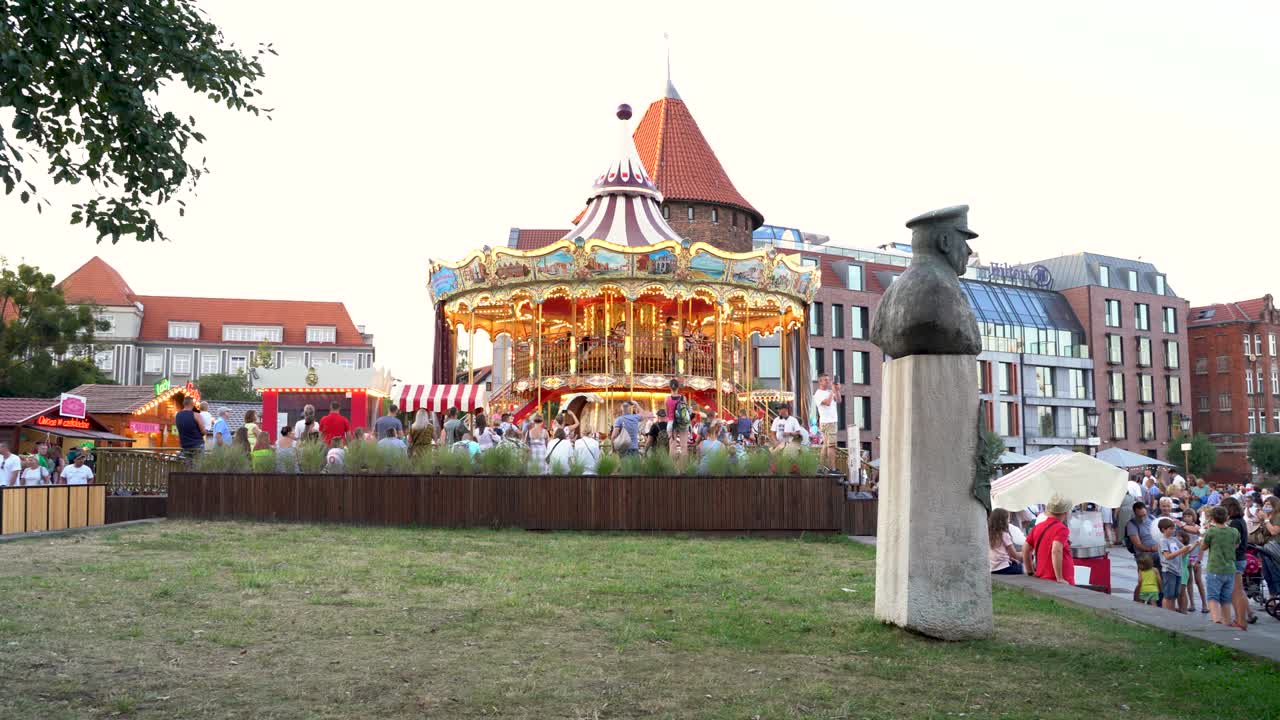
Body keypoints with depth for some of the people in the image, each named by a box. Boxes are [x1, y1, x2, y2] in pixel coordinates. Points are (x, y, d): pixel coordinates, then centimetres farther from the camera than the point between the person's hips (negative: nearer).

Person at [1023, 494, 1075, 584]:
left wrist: (1030, 573, 20)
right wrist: (1060, 579, -24)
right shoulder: (1061, 529, -12)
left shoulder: (1037, 527, 9)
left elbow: (1025, 550, 12)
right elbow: (1056, 551, -26)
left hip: (1041, 579, 7)